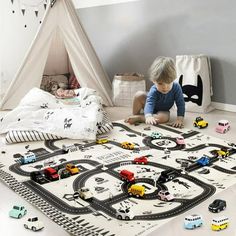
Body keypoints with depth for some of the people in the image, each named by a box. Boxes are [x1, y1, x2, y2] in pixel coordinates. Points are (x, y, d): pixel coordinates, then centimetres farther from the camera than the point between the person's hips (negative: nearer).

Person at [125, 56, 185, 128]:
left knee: (164, 117, -37)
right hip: (150, 109, -1)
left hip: (162, 111, 1)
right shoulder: (154, 91, -32)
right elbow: (149, 103, -44)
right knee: (139, 95, -29)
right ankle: (135, 115, -10)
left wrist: (180, 119, -38)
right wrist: (148, 116, -65)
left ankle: (138, 118, -28)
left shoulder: (176, 88, -28)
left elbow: (180, 104, -26)